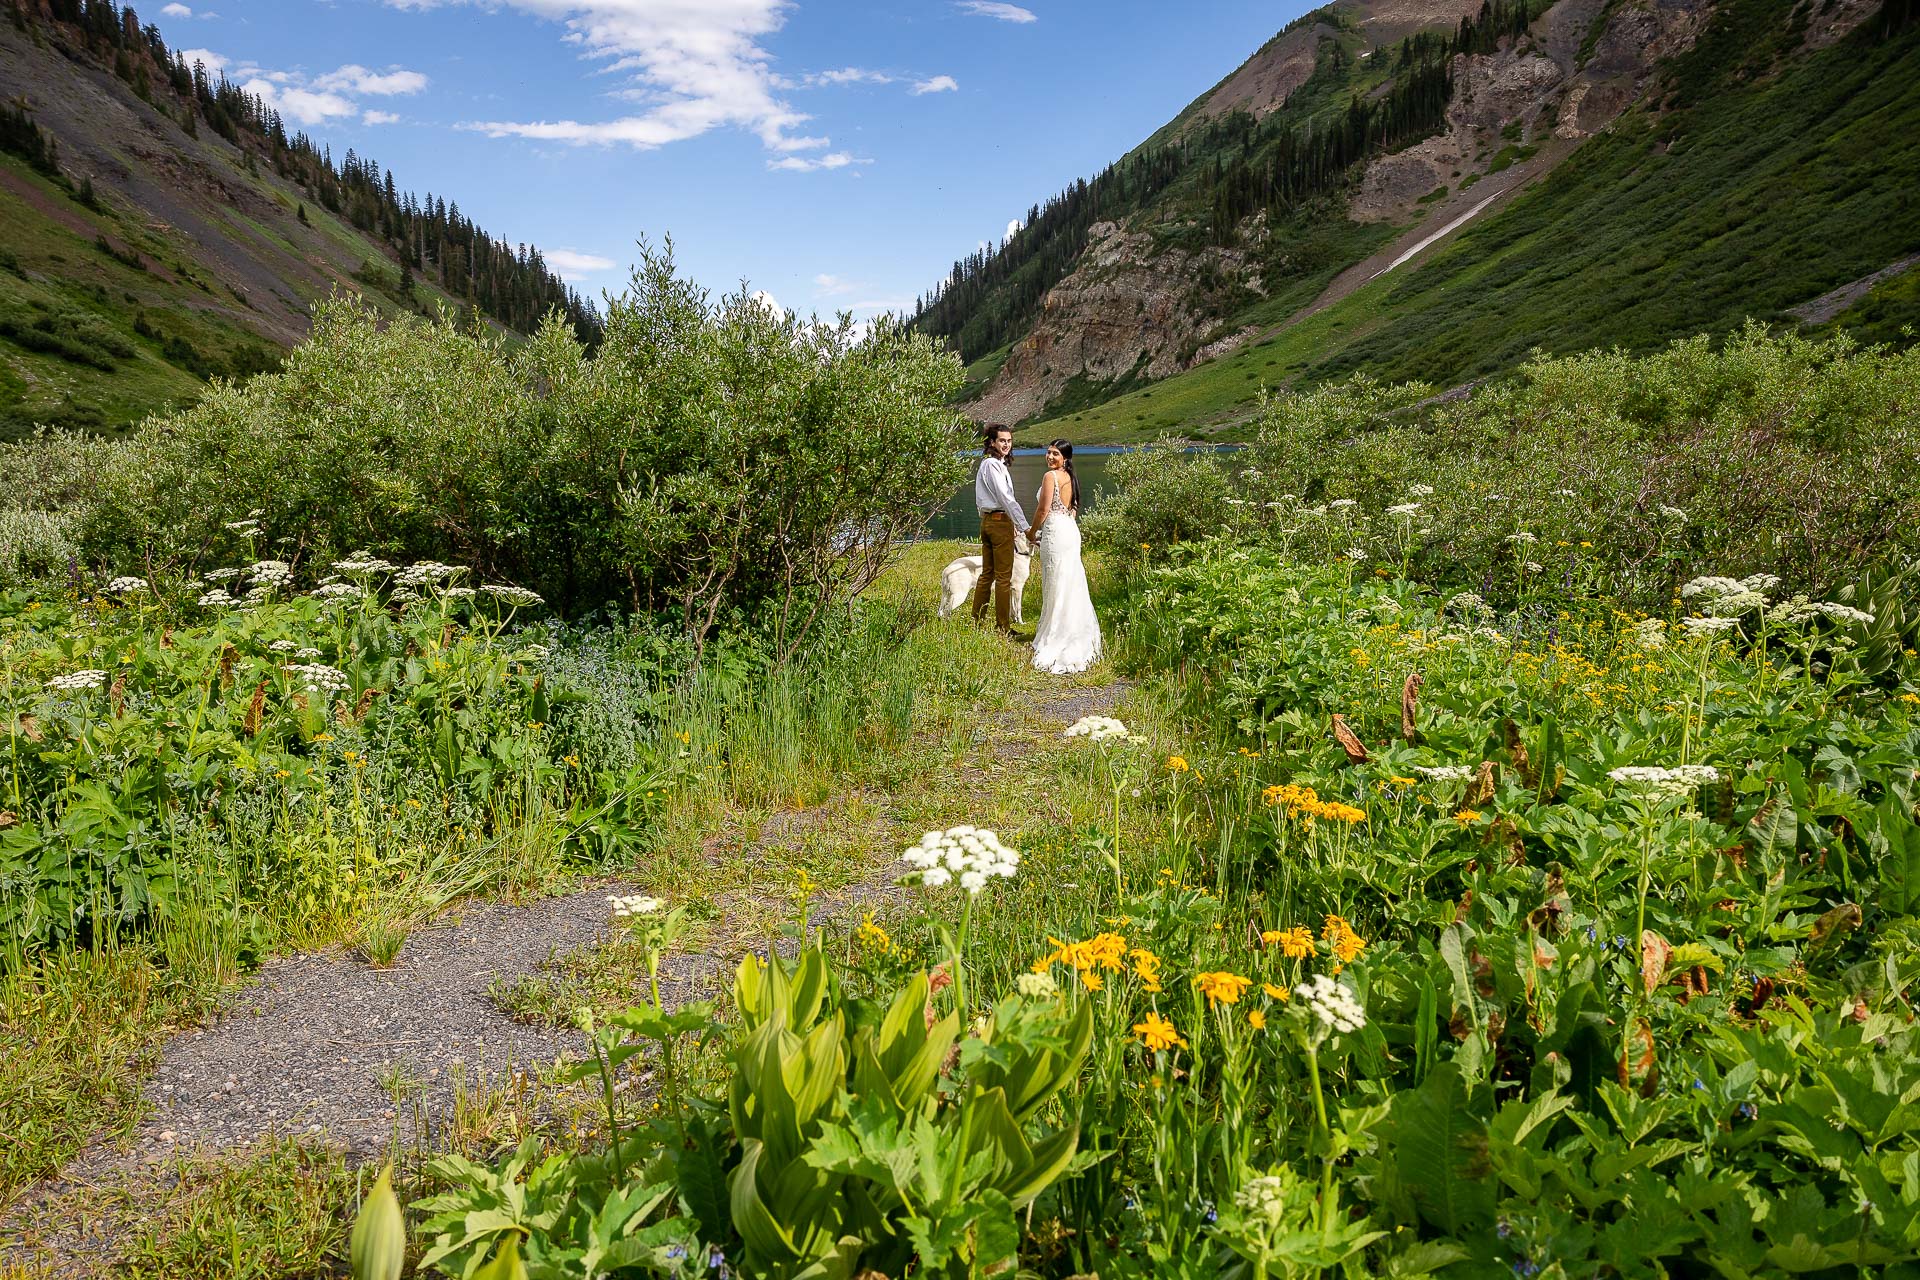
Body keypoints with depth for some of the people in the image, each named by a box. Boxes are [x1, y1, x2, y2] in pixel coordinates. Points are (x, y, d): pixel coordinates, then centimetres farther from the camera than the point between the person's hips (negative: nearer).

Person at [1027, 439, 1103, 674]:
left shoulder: (1050, 476, -12)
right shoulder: (1071, 478, 14)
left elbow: (1043, 509, -14)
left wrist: (1033, 532, 1)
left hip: (1055, 532, -8)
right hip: (1071, 531, 8)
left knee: (1055, 586, -2)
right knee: (1071, 586, 12)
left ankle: (1055, 641, 5)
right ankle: (1076, 636, 19)